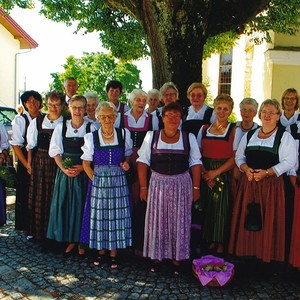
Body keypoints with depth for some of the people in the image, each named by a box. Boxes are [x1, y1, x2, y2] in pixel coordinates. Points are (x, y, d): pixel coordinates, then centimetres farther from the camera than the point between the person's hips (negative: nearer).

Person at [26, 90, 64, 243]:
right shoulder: (37, 122, 7)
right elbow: (31, 145, 10)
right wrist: (29, 163, 5)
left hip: (58, 163, -2)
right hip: (40, 163, 2)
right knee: (39, 197, 5)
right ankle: (40, 233, 18)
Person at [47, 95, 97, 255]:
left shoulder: (91, 128, -1)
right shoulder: (61, 127, 6)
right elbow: (55, 151, 4)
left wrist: (81, 167, -16)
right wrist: (64, 168, -11)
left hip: (84, 172, -2)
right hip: (65, 171, 2)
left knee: (82, 205, 1)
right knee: (64, 204, 4)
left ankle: (81, 241, 15)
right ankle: (70, 240, 20)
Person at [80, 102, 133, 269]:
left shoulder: (124, 134, 2)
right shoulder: (91, 137, 0)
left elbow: (128, 154, 15)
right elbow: (86, 162, 3)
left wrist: (126, 163, -6)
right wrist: (94, 179, -6)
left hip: (118, 181, 0)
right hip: (99, 181, 0)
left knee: (117, 215, 4)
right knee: (99, 215, 6)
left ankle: (114, 253, 18)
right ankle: (101, 251, 22)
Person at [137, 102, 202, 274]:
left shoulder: (189, 138, 4)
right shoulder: (151, 136, 3)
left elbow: (195, 163, 4)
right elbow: (143, 161, 1)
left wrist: (196, 187, -1)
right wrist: (143, 186, -4)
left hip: (182, 185, 0)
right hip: (158, 183, 0)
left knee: (179, 221, 6)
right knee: (157, 220, 6)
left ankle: (177, 258, 19)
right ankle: (157, 256, 21)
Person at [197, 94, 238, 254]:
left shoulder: (234, 130, -1)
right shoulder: (204, 129, 10)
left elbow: (235, 157, -8)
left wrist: (216, 172, -14)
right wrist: (204, 172, -7)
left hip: (225, 175, -3)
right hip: (205, 176, 3)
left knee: (222, 208, -2)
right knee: (207, 208, 5)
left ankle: (220, 244, 13)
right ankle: (210, 241, 21)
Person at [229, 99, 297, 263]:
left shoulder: (284, 137, 0)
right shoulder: (249, 135, 14)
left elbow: (289, 161, -8)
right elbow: (239, 156, 15)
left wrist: (266, 172, -17)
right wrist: (245, 169, -6)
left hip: (271, 184, -4)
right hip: (248, 182, 4)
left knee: (268, 221, -2)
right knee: (246, 219, 6)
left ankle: (266, 254, 13)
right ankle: (246, 250, 20)